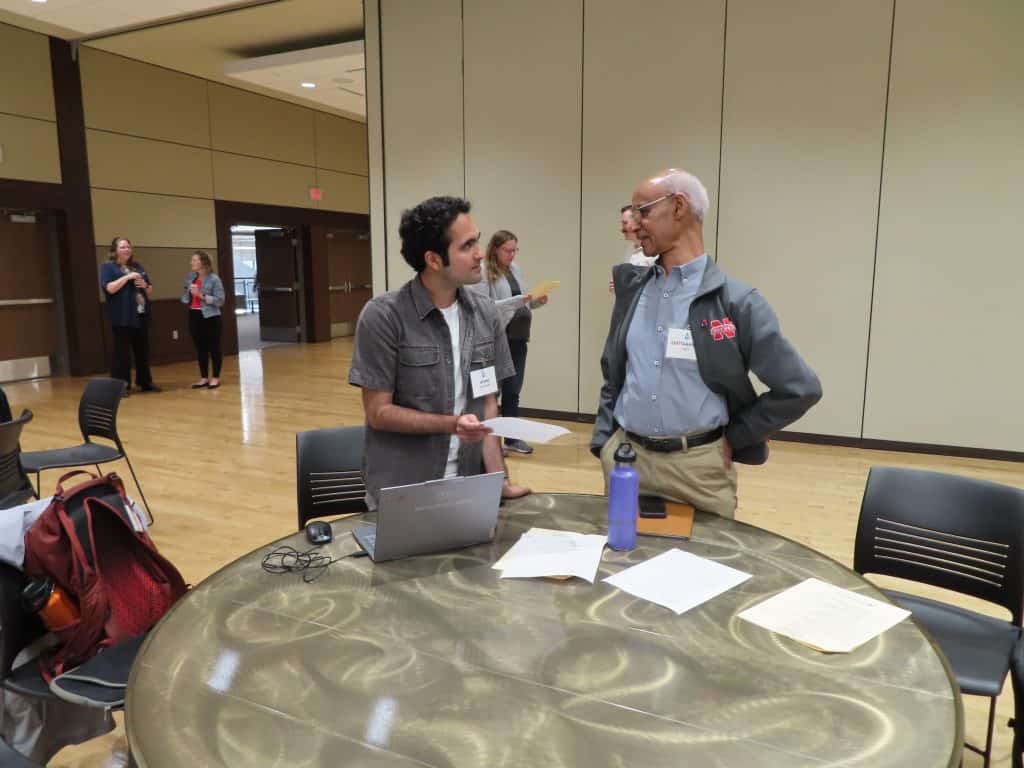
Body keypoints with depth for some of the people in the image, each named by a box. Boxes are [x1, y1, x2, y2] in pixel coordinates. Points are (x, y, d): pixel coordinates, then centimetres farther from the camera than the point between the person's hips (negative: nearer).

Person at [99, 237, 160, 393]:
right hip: (122, 318, -6)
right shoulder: (108, 267, 0)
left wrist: (145, 285, -3)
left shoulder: (137, 266, 17)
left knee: (143, 350, 9)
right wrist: (127, 277, -16)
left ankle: (145, 382, 17)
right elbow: (109, 288, -15)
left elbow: (150, 291, 20)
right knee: (122, 352, -5)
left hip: (141, 315, 6)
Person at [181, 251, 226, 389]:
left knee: (214, 348, 1)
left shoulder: (213, 279, -10)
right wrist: (186, 300, 5)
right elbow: (185, 294, 25)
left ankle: (215, 378, 10)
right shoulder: (190, 277, 9)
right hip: (194, 316, 6)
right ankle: (204, 378, 19)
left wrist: (201, 295, -19)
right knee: (200, 349, 11)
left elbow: (220, 300, -14)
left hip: (210, 318, -6)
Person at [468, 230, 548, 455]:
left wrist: (535, 302, -2)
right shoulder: (484, 273, -8)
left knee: (513, 391, 11)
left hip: (518, 338, 6)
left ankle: (512, 438, 20)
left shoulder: (516, 269, 12)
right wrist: (515, 301, -22)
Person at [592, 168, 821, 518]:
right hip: (625, 456, 4)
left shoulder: (734, 301, -10)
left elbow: (800, 388, -8)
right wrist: (603, 441, 8)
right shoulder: (632, 287, 5)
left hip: (697, 466, -4)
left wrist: (734, 438, -4)